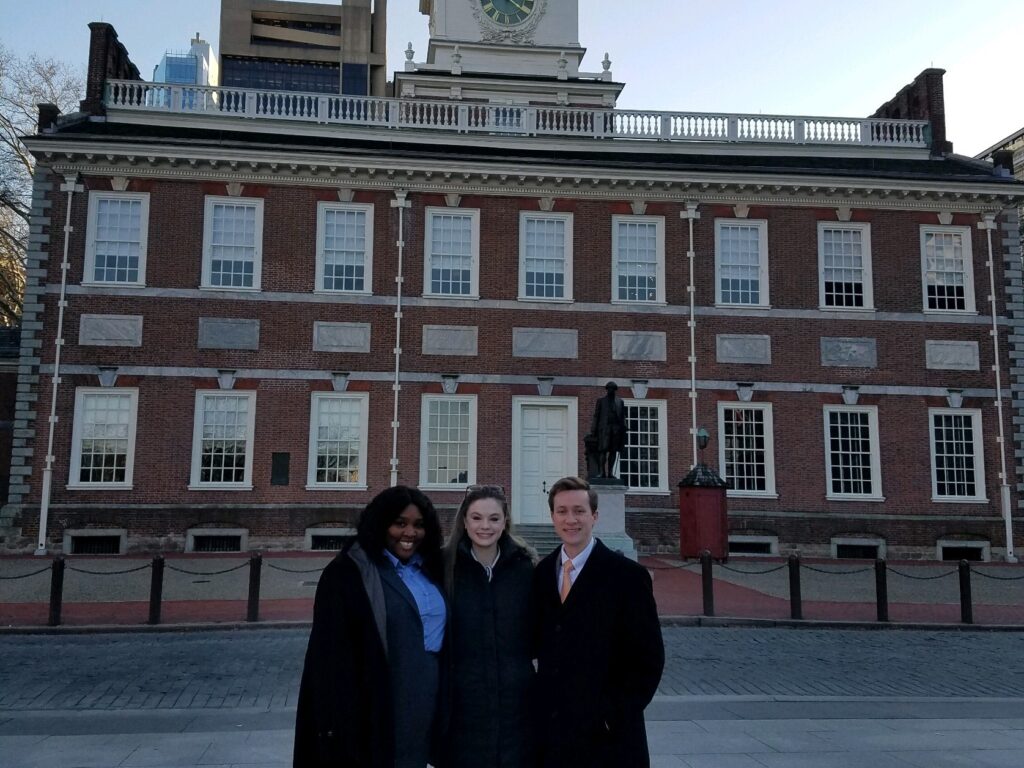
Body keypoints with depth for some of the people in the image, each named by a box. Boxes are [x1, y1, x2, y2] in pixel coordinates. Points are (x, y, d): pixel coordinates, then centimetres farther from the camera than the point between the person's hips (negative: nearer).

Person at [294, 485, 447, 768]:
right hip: (377, 711, -6)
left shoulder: (429, 570, 11)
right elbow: (332, 653, -13)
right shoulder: (348, 572, -9)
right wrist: (340, 723, -17)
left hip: (424, 709, 6)